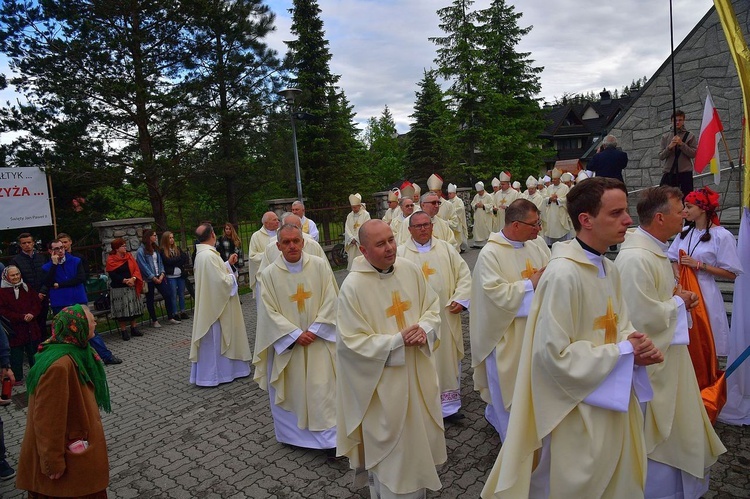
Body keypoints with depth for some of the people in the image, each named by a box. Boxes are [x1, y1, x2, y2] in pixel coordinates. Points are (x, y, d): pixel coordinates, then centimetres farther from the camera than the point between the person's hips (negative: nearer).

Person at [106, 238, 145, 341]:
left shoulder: (129, 256, 8)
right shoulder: (111, 260, -5)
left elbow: (136, 269, 2)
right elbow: (113, 275, -12)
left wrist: (133, 279, -16)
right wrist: (125, 280, -21)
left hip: (131, 287, 5)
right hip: (118, 289, -4)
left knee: (134, 308, 7)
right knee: (122, 310, -2)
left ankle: (134, 328, 18)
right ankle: (123, 331, 8)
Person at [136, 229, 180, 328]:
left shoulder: (155, 248, 10)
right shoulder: (141, 251, -10)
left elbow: (160, 262, 9)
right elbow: (144, 267, -15)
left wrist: (162, 274, -5)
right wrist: (153, 278, -16)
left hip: (159, 277, 6)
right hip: (148, 279, -6)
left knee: (168, 294, -1)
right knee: (150, 300, 7)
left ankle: (170, 317, 9)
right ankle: (154, 321, 18)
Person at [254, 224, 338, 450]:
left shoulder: (320, 265, -6)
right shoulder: (268, 274, -7)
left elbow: (330, 300, -6)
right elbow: (270, 311, -6)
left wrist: (314, 330, -13)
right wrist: (295, 334, -14)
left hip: (319, 340, 0)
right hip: (287, 343, 0)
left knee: (323, 389, 1)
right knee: (291, 391, 12)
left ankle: (329, 435, 15)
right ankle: (293, 433, 33)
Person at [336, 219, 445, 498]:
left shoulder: (410, 270, -4)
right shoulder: (353, 286, -19)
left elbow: (433, 306, 6)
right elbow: (353, 341, -18)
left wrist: (424, 328, -15)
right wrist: (398, 340, -21)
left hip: (418, 371, 6)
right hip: (383, 380, -5)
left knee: (419, 434, 22)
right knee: (389, 444, 11)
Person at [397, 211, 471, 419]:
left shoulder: (446, 249, 6)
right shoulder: (400, 254, 0)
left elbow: (464, 274, 5)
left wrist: (460, 299, -8)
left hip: (445, 317, 3)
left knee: (447, 359, 11)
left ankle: (449, 404, 26)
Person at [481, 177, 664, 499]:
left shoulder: (609, 270, 4)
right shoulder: (564, 274, -25)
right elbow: (554, 354, -27)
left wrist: (637, 348, -8)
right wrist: (623, 352, -18)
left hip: (614, 406, 9)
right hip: (577, 415, -8)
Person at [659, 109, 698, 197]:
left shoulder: (690, 136, 9)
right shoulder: (665, 136, 11)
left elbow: (694, 154, -1)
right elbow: (661, 156, 5)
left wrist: (682, 144, -11)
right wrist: (669, 147, -11)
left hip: (685, 173, 0)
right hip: (668, 173, 1)